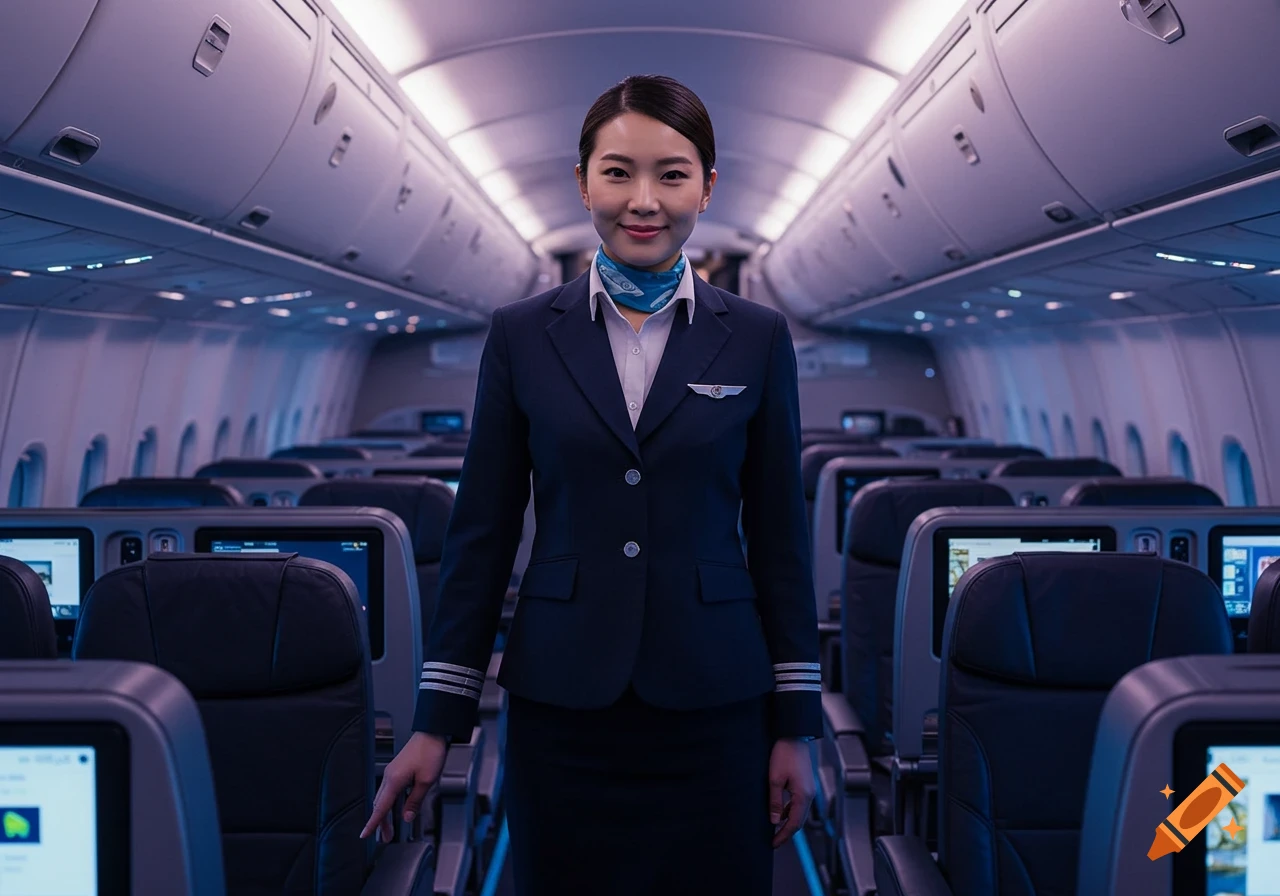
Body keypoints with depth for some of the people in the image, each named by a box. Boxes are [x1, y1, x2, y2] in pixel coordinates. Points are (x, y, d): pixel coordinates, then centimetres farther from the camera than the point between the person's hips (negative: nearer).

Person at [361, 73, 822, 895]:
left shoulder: (757, 339, 2)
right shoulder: (524, 335, 2)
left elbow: (780, 537, 4)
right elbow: (481, 532, 3)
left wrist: (796, 726, 2)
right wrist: (437, 721, 2)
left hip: (711, 706, 0)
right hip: (562, 709, 0)